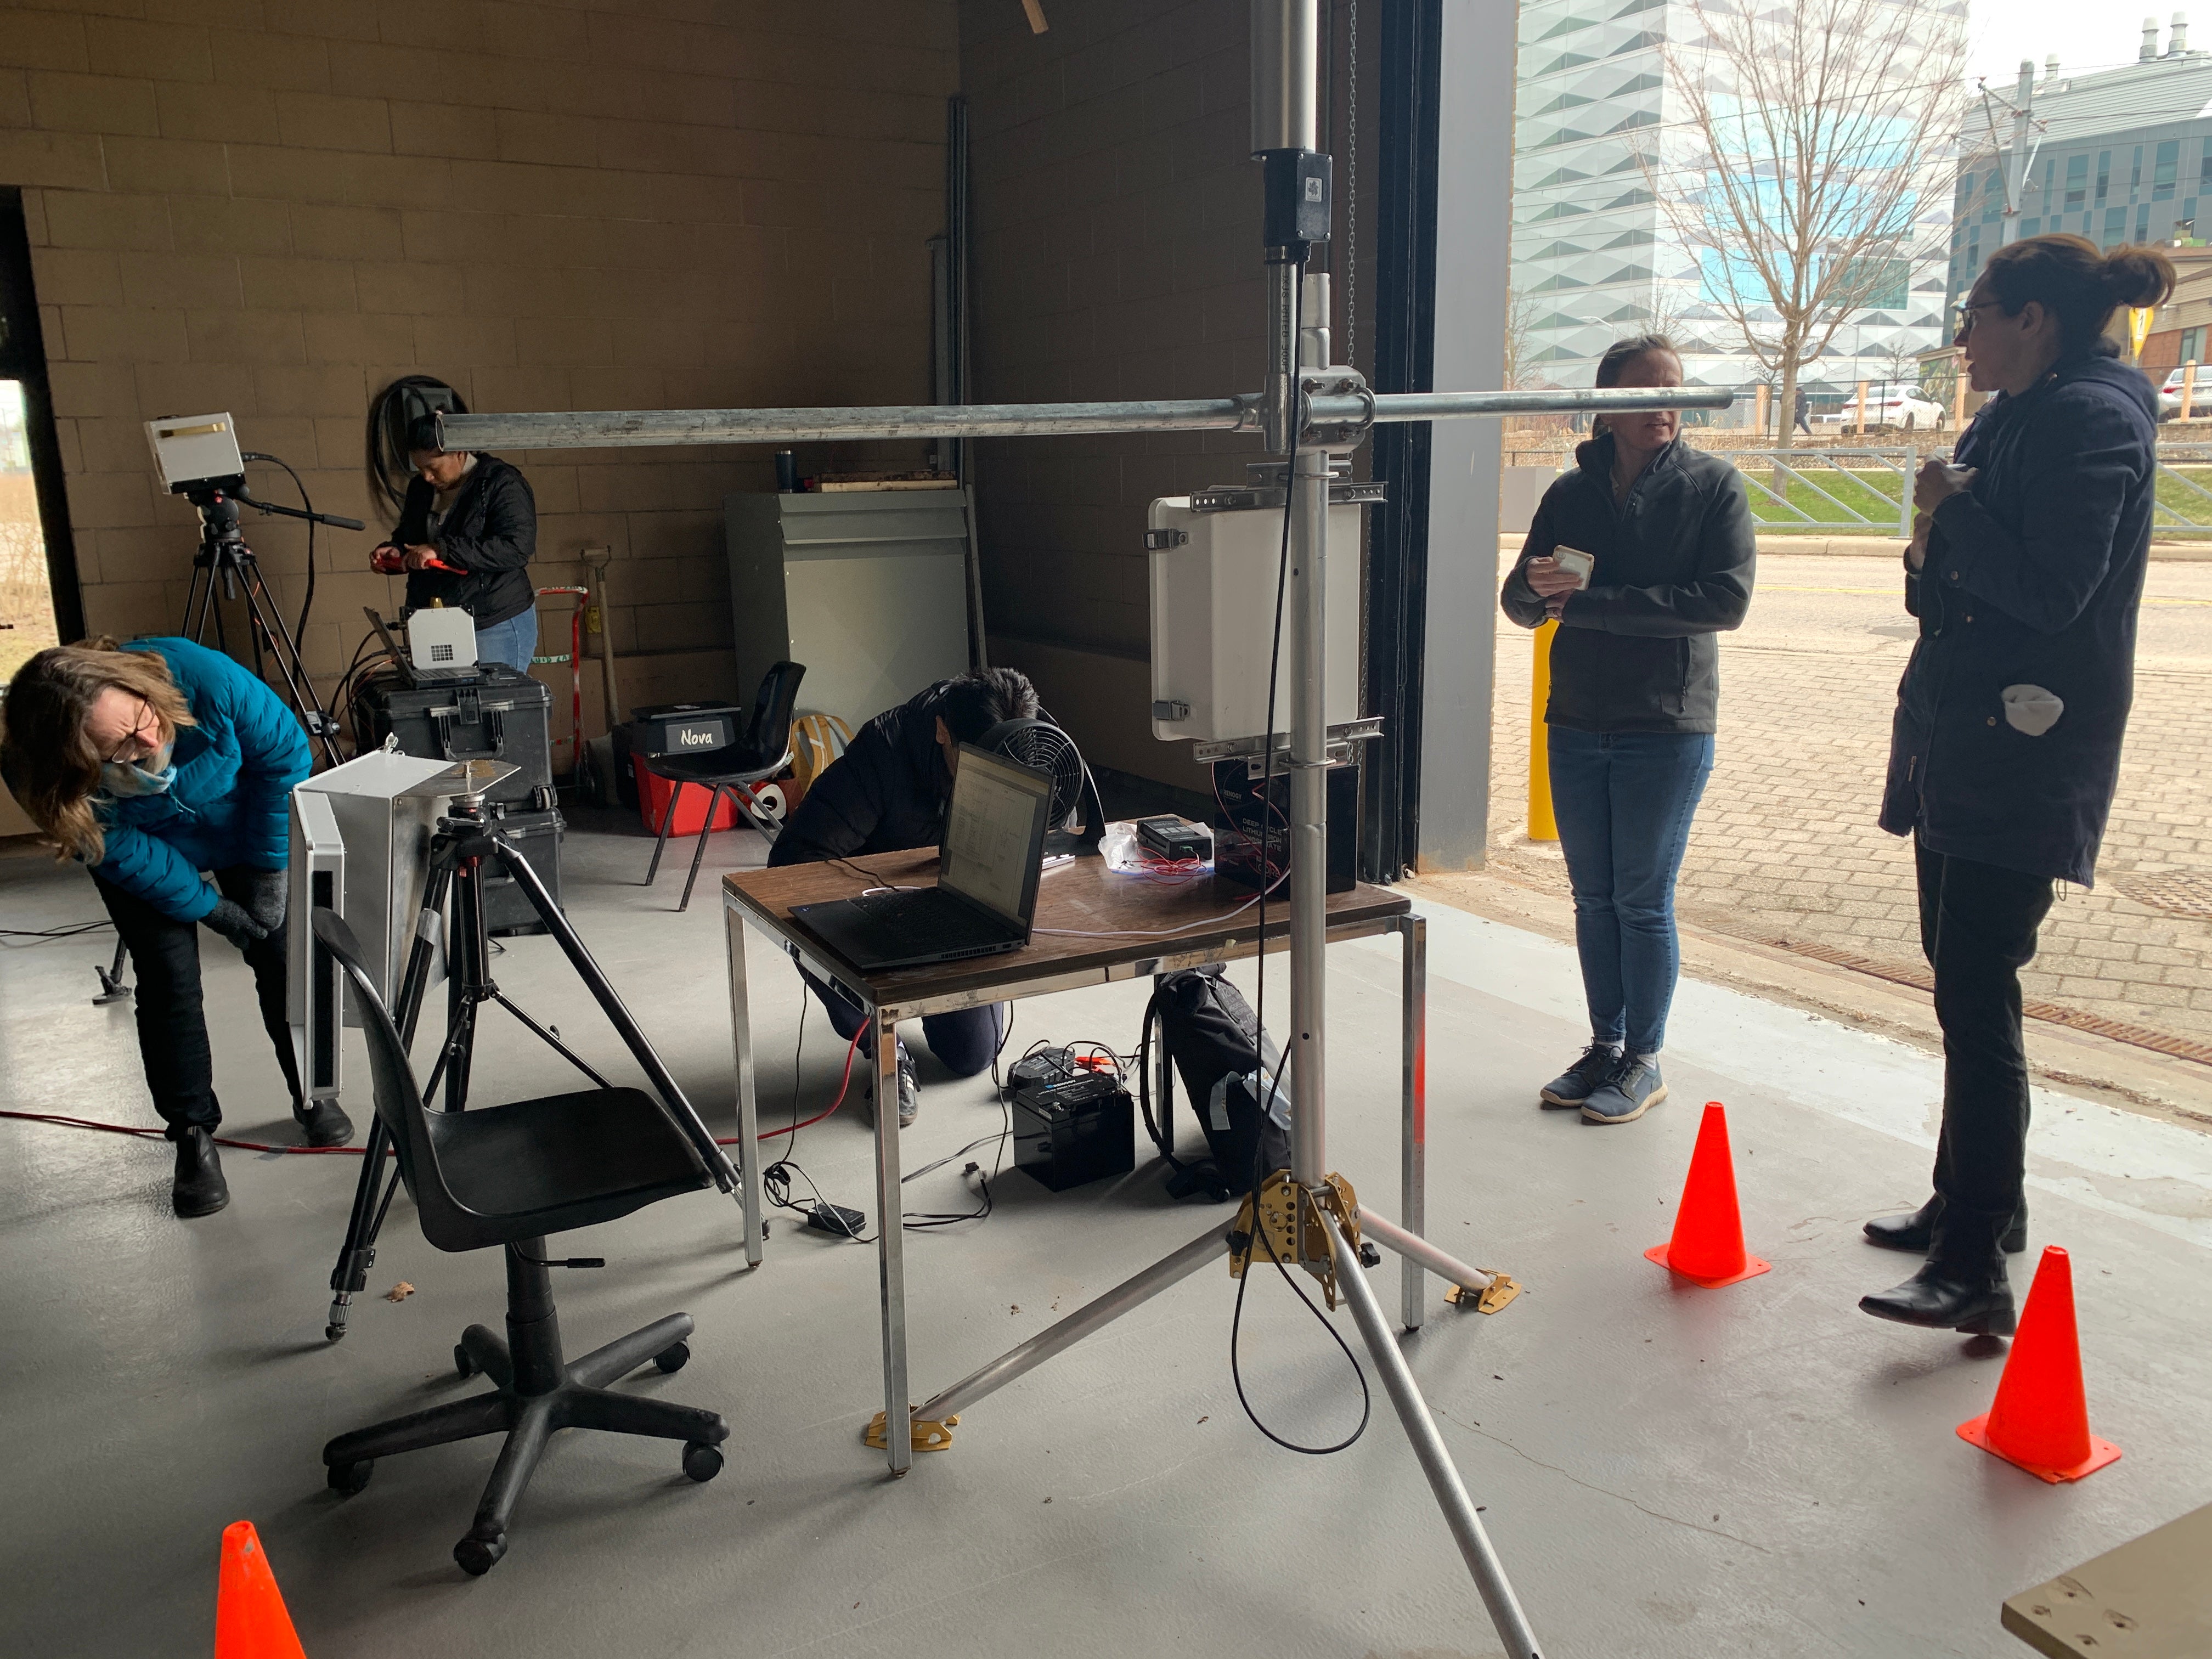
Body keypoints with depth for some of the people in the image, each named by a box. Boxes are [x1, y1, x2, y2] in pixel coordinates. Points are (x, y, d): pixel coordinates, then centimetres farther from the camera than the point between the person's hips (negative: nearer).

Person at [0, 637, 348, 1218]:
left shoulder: (200, 676, -39)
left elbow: (285, 753, -22)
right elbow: (125, 856, -19)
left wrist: (270, 870, -16)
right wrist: (210, 909, -18)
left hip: (239, 828, 0)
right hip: (147, 854, 0)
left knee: (283, 959, -2)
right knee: (169, 982, -11)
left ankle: (314, 1097, 19)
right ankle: (193, 1135, 5)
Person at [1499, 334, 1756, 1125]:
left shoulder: (1713, 486, -3)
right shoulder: (1571, 493, 8)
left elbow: (1726, 599, -15)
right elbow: (1519, 604, 8)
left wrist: (1591, 603, -17)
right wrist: (1537, 586, -17)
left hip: (1668, 730, -4)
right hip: (1577, 726, 4)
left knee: (1644, 901, 1)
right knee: (1593, 898, 11)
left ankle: (1643, 1060, 16)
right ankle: (1605, 1046, 24)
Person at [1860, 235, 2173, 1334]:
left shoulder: (2092, 419, -12)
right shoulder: (2014, 417, 17)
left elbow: (2054, 590, -22)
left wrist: (1951, 510, -11)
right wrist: (1938, 549, 3)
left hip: (2022, 758, -10)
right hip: (1960, 740, 10)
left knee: (1974, 996, -13)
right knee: (1961, 982, 15)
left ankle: (1977, 1271, -9)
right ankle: (1975, 1202, 29)